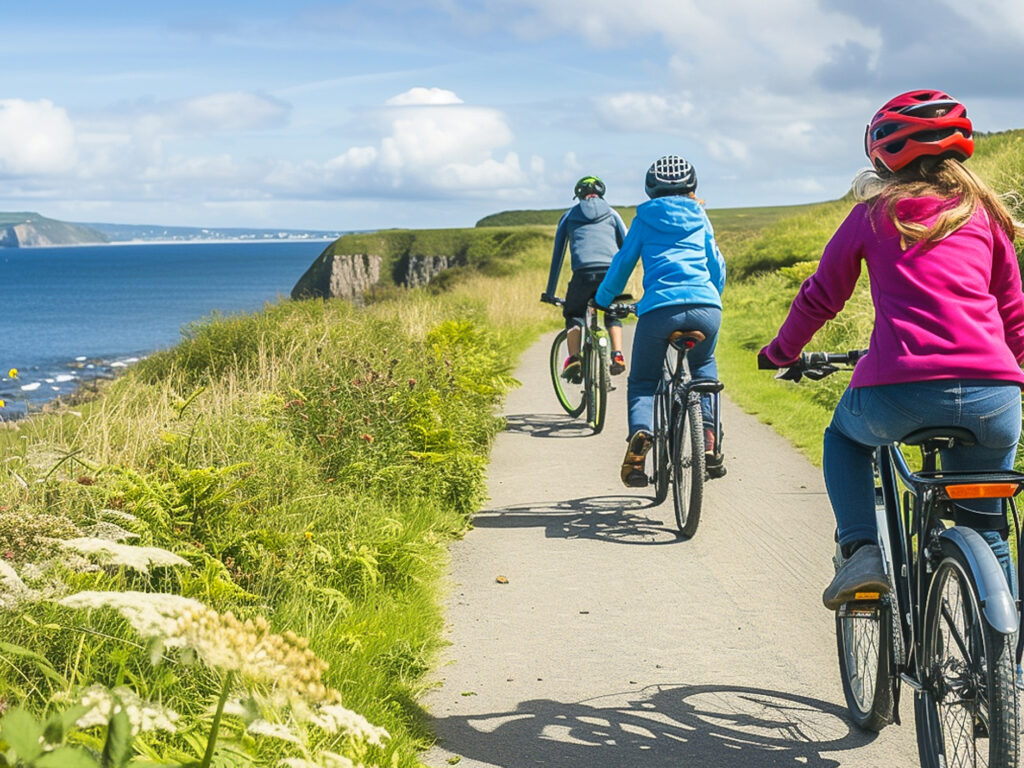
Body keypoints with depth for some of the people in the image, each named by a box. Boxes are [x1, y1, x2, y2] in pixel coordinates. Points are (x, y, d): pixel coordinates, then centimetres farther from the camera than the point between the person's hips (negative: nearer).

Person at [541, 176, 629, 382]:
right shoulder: (611, 213, 26)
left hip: (584, 272, -1)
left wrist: (550, 293, 30)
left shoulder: (569, 216, 26)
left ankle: (574, 359, 1)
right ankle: (617, 356, 5)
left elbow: (557, 256, 26)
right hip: (611, 271, 1)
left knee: (573, 314, 22)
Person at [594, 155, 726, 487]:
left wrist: (602, 300, 35)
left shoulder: (645, 219, 18)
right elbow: (717, 266, 25)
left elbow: (622, 263, 20)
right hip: (706, 307, 2)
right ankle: (709, 440, 14)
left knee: (641, 383, 15)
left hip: (659, 307, -2)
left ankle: (640, 432, -19)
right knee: (704, 366, 32)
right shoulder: (699, 217, 22)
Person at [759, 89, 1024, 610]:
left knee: (844, 438, 32)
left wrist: (781, 351, 36)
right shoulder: (982, 212, 18)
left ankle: (861, 550, 12)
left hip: (900, 389, -2)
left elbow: (820, 297, 19)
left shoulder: (874, 214, 12)